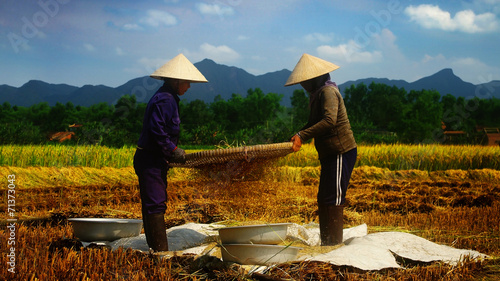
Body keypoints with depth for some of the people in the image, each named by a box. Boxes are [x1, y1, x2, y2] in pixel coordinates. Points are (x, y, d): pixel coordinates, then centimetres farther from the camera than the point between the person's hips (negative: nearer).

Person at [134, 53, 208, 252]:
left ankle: (156, 248, 20)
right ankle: (161, 250, -9)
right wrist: (174, 151, -16)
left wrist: (172, 151, 14)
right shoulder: (164, 100, -16)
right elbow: (157, 131, -23)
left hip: (154, 160, 11)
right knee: (155, 204, -10)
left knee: (153, 204, 13)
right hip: (150, 161, -11)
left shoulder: (168, 98, 17)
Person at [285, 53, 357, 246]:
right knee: (323, 200, 13)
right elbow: (314, 123, 25)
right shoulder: (317, 94, 17)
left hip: (341, 153, -10)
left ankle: (334, 244, -4)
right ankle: (326, 243, 19)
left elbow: (329, 121, -29)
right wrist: (296, 137, 10)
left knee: (333, 200, -8)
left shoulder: (328, 92, -14)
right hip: (331, 154, 10)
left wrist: (302, 136, -31)